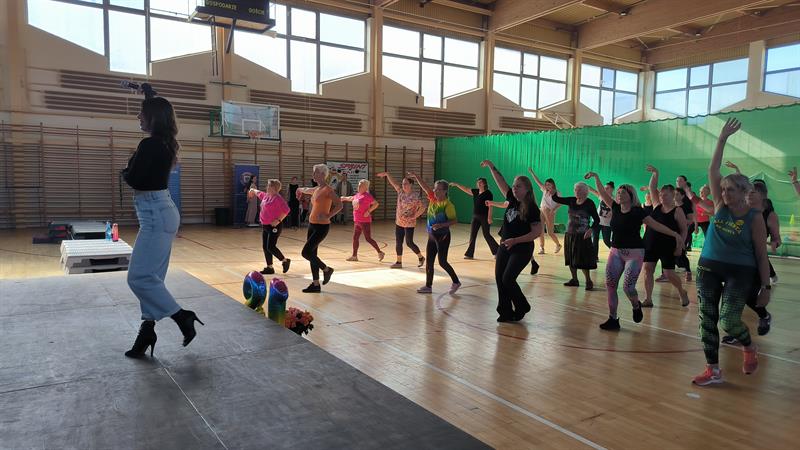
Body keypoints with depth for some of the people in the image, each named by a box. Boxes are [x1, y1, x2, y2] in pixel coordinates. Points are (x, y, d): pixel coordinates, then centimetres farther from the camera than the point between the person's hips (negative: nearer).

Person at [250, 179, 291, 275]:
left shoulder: (277, 198, -16)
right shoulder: (266, 196, 11)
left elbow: (286, 210, -24)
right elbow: (259, 193, 35)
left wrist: (278, 220, -24)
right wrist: (253, 190, 53)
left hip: (274, 226, -9)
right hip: (265, 226, 9)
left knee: (270, 247, -13)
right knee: (265, 247, 8)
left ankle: (285, 260, 7)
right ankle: (269, 267, 16)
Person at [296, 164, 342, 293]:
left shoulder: (328, 189, -13)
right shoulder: (316, 189, 12)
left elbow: (339, 205, -20)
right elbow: (307, 190, 36)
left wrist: (327, 216, -23)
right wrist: (300, 189, 54)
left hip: (321, 227, -9)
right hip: (312, 225, 9)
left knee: (306, 252, -12)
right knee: (312, 254, 8)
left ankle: (326, 269, 9)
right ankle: (315, 285, 15)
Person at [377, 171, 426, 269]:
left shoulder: (415, 197, -15)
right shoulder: (400, 191, 4)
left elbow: (422, 207, -17)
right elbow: (393, 182, 8)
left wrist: (414, 217, -16)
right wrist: (386, 174, 1)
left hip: (409, 224, -6)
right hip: (399, 222, 7)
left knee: (409, 243, -2)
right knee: (398, 243, 7)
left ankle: (421, 257, 21)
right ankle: (399, 262, 16)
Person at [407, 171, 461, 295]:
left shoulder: (448, 204, -16)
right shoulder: (433, 199, 3)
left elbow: (454, 221, -17)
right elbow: (424, 187, 0)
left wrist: (441, 225, -28)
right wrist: (415, 176, -8)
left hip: (443, 236, -7)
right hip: (432, 236, 7)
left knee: (442, 262, -5)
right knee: (428, 261, 8)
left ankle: (456, 282, 13)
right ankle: (428, 286, 17)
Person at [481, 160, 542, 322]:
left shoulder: (532, 208, -14)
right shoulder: (513, 200, 4)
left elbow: (537, 232, -18)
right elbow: (501, 182, 10)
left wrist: (515, 240, -24)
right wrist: (491, 167, 5)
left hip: (522, 249, -7)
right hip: (505, 246, 7)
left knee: (507, 279, -12)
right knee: (499, 278, 3)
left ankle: (522, 307, 11)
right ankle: (505, 312, 12)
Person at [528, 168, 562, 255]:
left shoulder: (557, 193, -7)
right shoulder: (545, 190, 4)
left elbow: (560, 204, -4)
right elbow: (538, 181, 7)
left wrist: (554, 209, -19)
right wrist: (532, 172, 5)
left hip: (550, 213, -4)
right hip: (542, 211, 4)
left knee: (550, 233, -1)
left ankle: (558, 245, 24)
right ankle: (541, 248, 2)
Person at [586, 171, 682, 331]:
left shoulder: (638, 212, -8)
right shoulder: (616, 208, 6)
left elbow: (656, 225, -7)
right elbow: (602, 193, 9)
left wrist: (675, 234, -13)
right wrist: (596, 177, 5)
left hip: (634, 253, -5)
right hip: (615, 252, 5)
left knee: (627, 287, -13)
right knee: (610, 285, -1)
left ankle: (636, 306, 22)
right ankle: (613, 319, 11)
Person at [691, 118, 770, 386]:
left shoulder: (754, 218, -7)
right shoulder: (720, 206, 2)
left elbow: (761, 255, -4)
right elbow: (712, 171, -4)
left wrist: (766, 286, -6)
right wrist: (723, 139, -7)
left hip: (740, 273, -4)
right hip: (709, 268, 4)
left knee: (729, 320, -14)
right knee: (707, 320, 3)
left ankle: (749, 348, 20)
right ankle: (713, 370, 13)